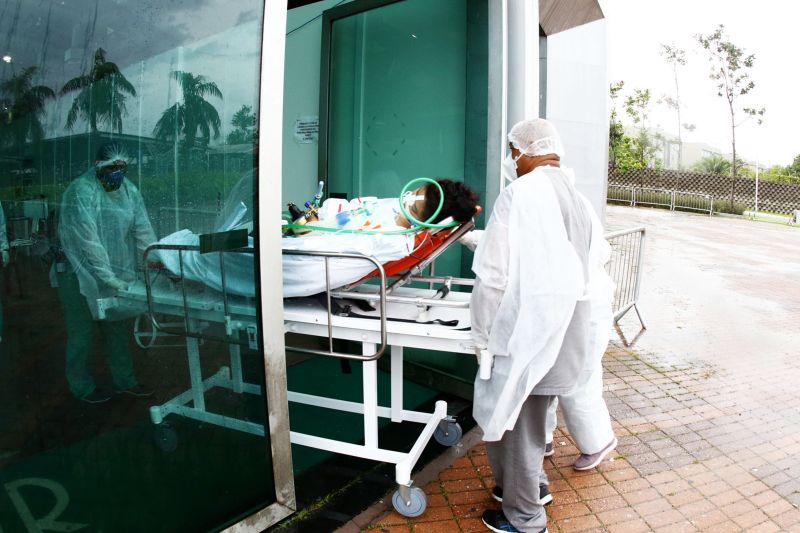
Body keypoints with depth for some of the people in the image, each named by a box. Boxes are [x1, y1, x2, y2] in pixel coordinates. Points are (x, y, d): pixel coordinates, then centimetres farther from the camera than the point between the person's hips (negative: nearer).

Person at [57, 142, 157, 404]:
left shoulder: (129, 191, -1)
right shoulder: (81, 191, -20)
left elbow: (144, 231, -3)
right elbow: (89, 241, -25)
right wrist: (111, 279, -27)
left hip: (115, 271, 6)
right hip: (80, 274, -5)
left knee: (117, 328, 12)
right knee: (82, 332, 5)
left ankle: (124, 380, 25)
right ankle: (82, 386, 22)